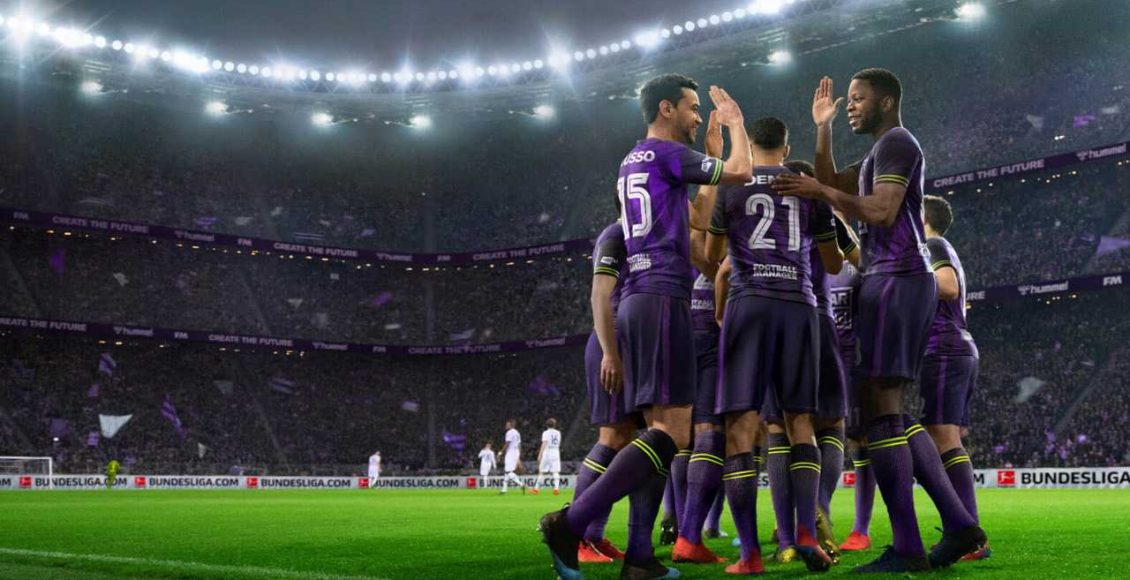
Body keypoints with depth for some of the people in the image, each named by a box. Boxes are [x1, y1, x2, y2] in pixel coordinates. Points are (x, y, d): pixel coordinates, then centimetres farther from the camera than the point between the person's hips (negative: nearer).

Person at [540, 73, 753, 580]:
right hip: (662, 297, -10)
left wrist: (713, 144, 35)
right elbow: (739, 173, -8)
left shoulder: (631, 163, 25)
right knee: (672, 431, -13)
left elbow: (694, 218, 32)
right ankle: (572, 523, -20)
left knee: (660, 427, 6)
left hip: (636, 301, 10)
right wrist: (735, 123, 12)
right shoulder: (665, 152, -2)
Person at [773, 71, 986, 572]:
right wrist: (823, 128, 23)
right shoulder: (882, 152, 26)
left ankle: (907, 550, -16)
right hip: (893, 282, 11)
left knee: (881, 409, -14)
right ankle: (959, 525, 8)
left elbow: (881, 212, -19)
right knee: (892, 413, 10)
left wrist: (823, 193, -13)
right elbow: (831, 185, 28)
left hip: (896, 282, -11)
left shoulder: (896, 142, -6)